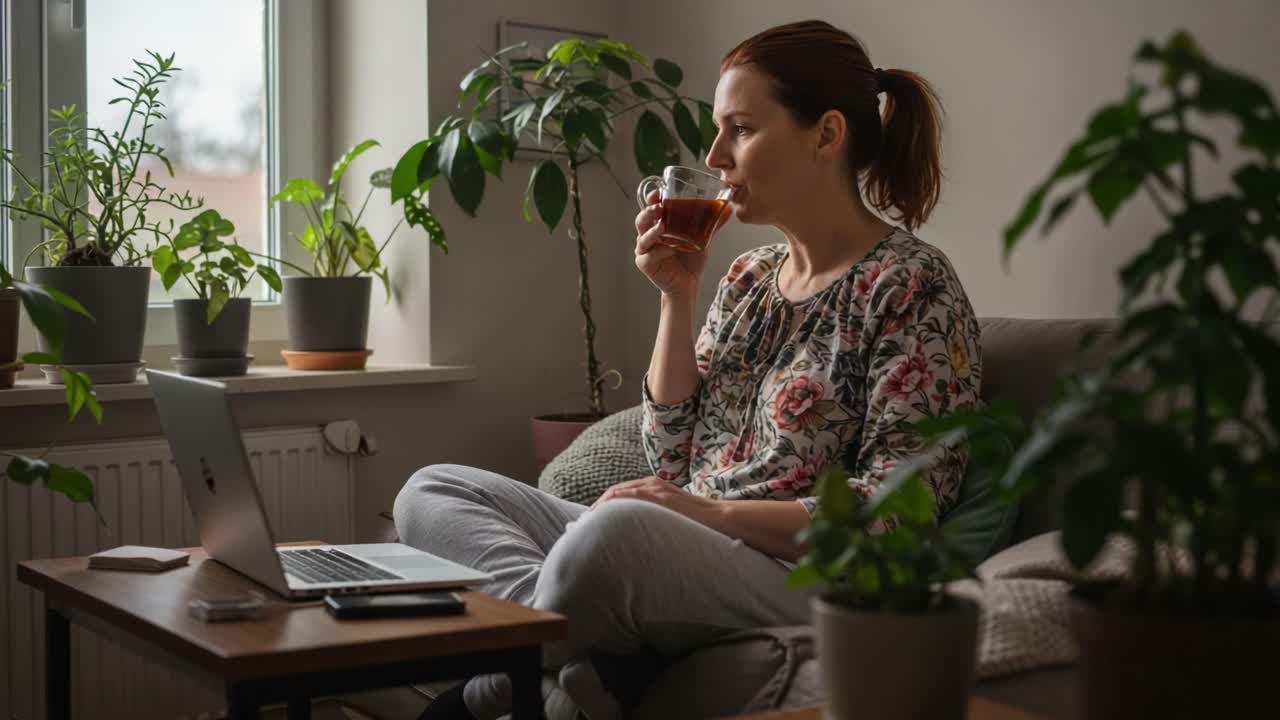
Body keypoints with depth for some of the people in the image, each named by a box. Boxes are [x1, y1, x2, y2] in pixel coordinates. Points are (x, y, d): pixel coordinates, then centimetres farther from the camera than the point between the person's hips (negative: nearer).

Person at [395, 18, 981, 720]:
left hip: (805, 578, -8)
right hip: (683, 556, 8)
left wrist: (716, 513, -20)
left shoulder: (913, 285, -7)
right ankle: (578, 632, -25)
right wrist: (676, 298, 3)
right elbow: (672, 460, 13)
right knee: (433, 492, 0)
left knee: (621, 528, -38)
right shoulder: (747, 277, 15)